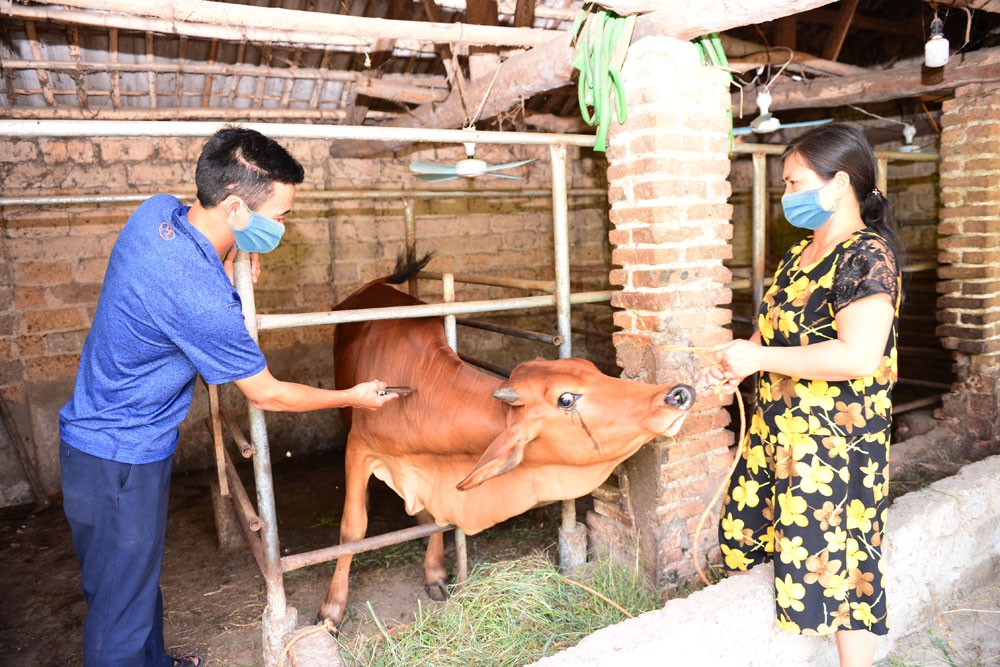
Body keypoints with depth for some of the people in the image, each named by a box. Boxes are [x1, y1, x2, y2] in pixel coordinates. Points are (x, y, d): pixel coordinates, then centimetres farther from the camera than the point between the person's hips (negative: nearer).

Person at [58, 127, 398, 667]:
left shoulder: (157, 210, -9)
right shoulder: (199, 298, -33)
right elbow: (267, 395, -18)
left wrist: (229, 263, -3)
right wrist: (353, 397, -5)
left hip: (94, 431, 9)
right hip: (122, 459, -9)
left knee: (134, 580, 26)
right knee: (123, 606, 10)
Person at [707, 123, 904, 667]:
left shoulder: (868, 256, -16)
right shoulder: (799, 255, 10)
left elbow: (858, 356, -27)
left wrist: (758, 357, -22)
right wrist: (740, 363, 2)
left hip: (835, 440, -9)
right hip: (777, 428, 9)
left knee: (836, 563, 2)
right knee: (749, 531, 19)